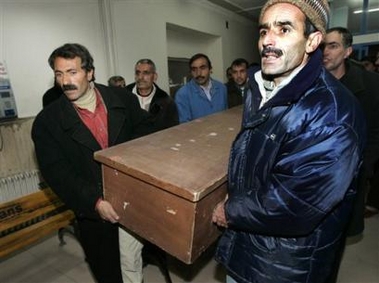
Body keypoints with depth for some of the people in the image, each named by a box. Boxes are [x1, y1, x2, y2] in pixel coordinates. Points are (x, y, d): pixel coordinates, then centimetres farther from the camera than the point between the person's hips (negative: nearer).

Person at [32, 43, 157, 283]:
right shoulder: (47, 122, -8)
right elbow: (57, 172, -11)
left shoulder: (123, 99, -4)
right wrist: (95, 203, -21)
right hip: (93, 211, 0)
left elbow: (146, 129, 5)